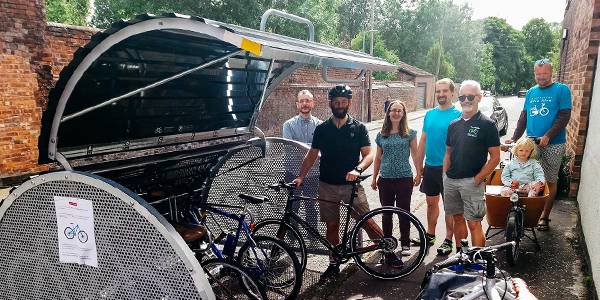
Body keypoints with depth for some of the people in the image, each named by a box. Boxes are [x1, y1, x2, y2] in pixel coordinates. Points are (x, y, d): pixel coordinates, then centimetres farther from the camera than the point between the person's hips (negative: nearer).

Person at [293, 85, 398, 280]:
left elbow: (368, 155, -5)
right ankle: (334, 264, 21)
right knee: (332, 226, 7)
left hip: (351, 184, -2)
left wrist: (357, 170, -24)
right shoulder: (322, 129, 5)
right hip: (327, 185, 2)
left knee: (367, 221, -5)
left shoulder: (359, 128, 0)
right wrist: (301, 177, -6)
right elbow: (312, 155, 6)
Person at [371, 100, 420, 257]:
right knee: (386, 213, 9)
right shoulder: (382, 135, 6)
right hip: (385, 179, 2)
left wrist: (418, 173, 0)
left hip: (404, 179, -2)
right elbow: (378, 158, 11)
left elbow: (415, 154, 5)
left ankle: (405, 244, 19)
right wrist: (374, 178, 12)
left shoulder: (410, 133, 1)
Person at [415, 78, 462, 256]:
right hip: (430, 167, 6)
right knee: (431, 202, 17)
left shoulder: (458, 116, -9)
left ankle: (448, 240, 20)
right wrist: (419, 165, 11)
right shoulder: (430, 114, 7)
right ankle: (430, 235, 31)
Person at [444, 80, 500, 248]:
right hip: (450, 181, 6)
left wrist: (478, 178, -12)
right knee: (458, 218, 14)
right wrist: (445, 175, 7)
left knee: (473, 223, -6)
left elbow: (495, 157, -7)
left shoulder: (487, 124, -5)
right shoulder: (454, 125, 12)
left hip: (471, 182, -6)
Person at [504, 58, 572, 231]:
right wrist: (514, 138, 3)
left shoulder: (561, 90, -3)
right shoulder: (530, 92, 11)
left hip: (553, 145, -4)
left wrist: (547, 136, -18)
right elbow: (524, 117, 13)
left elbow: (564, 117, -9)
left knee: (550, 182, 5)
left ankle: (544, 216, 16)